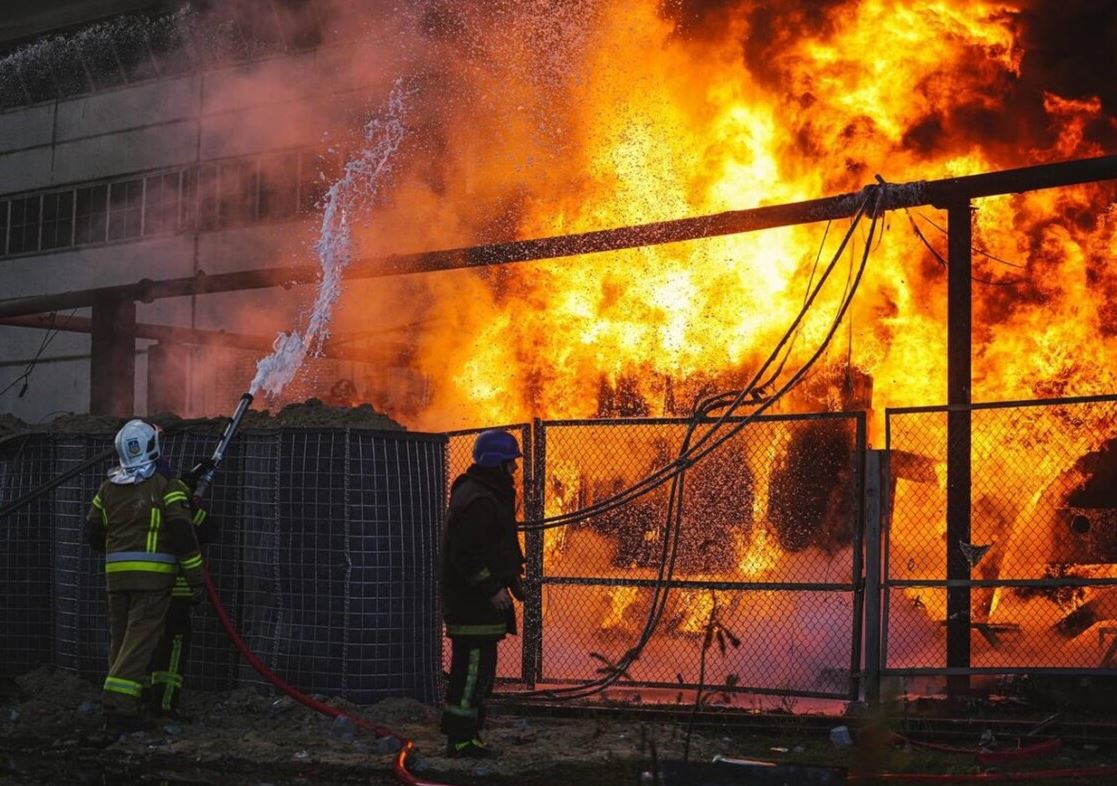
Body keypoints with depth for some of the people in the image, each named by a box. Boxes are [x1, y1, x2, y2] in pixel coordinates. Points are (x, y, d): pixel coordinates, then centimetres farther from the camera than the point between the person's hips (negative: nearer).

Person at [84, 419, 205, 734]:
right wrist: (196, 577, -7)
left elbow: (93, 532, 16)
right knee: (140, 640, -8)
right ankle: (119, 706, -18)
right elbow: (182, 532, -11)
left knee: (120, 639, 13)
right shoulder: (166, 486, -6)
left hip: (116, 574, 5)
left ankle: (120, 705, 16)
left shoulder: (108, 488, 10)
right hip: (153, 575, -5)